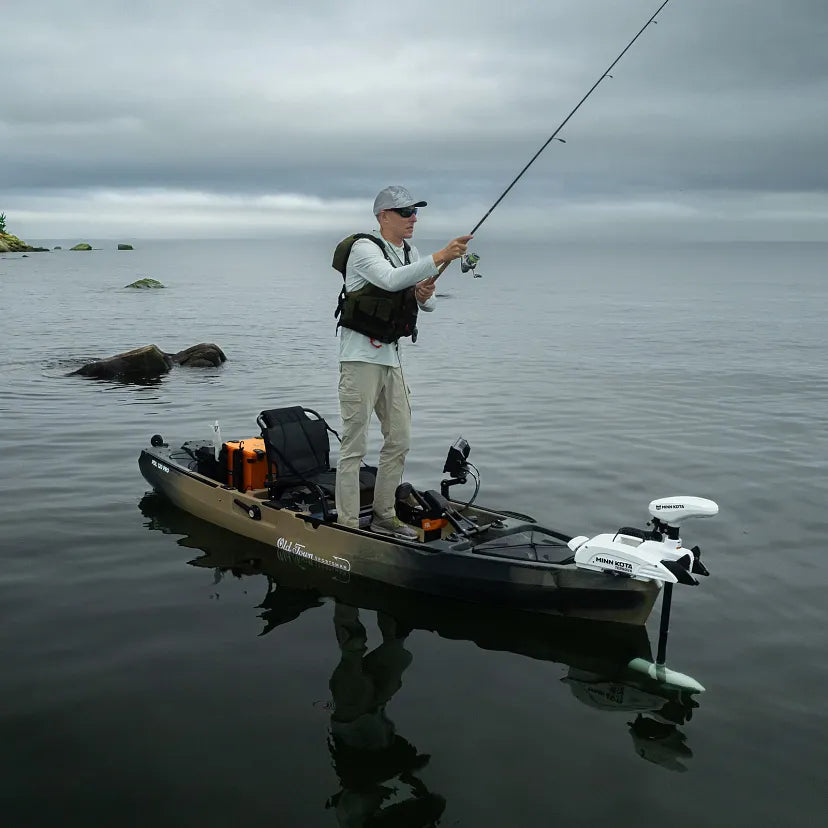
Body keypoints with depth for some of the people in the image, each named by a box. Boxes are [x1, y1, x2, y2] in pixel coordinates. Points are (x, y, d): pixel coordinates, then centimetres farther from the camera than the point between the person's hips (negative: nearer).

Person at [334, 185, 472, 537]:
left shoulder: (410, 254, 14)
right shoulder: (364, 248, -11)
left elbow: (428, 305, 13)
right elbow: (391, 280, -31)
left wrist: (424, 295, -10)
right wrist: (440, 257, -34)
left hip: (391, 357, 9)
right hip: (360, 356, -8)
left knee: (399, 441, 12)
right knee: (354, 446, -6)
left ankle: (383, 517, 25)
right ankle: (348, 527, 1)